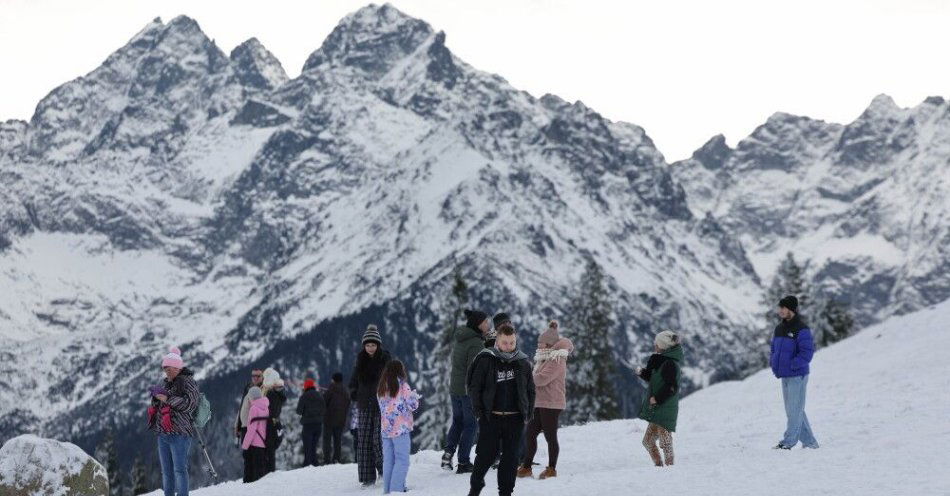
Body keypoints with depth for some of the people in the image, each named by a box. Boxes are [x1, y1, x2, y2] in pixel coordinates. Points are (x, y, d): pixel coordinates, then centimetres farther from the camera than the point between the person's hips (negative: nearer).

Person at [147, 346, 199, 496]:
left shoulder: (188, 382, -5)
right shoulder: (165, 383, 18)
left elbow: (189, 403, -16)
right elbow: (156, 405, 28)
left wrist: (168, 399, -17)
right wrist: (156, 397, 5)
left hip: (179, 433, -8)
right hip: (163, 433, 8)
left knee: (179, 469, -11)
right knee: (166, 471, 12)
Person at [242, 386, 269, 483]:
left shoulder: (254, 408, -11)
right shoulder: (266, 407, 11)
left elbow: (251, 429, -14)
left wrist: (245, 444, -10)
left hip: (255, 443, -7)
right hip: (264, 443, 7)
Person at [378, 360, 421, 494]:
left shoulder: (381, 389, 9)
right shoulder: (402, 385, -9)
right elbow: (413, 405, -8)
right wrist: (415, 395, 13)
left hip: (385, 429, 6)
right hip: (401, 429, -6)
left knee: (388, 461, 10)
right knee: (402, 460, -4)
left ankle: (388, 490, 11)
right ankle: (396, 489, -12)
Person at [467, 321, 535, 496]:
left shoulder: (523, 362, 6)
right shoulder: (486, 360, -2)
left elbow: (530, 391, 14)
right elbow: (474, 387, 1)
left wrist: (528, 414, 6)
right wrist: (479, 411, -6)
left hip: (515, 420, 2)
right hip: (491, 418, -2)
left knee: (511, 458, 5)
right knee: (486, 455, 1)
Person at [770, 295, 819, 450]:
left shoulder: (801, 330, -13)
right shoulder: (779, 329, 12)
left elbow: (807, 354, -18)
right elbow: (774, 349, 22)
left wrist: (791, 366, -19)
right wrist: (773, 363, 5)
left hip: (798, 376, -8)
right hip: (784, 376, 8)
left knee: (794, 409, -3)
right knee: (793, 410, 12)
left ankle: (788, 442, 0)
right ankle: (809, 442, 19)